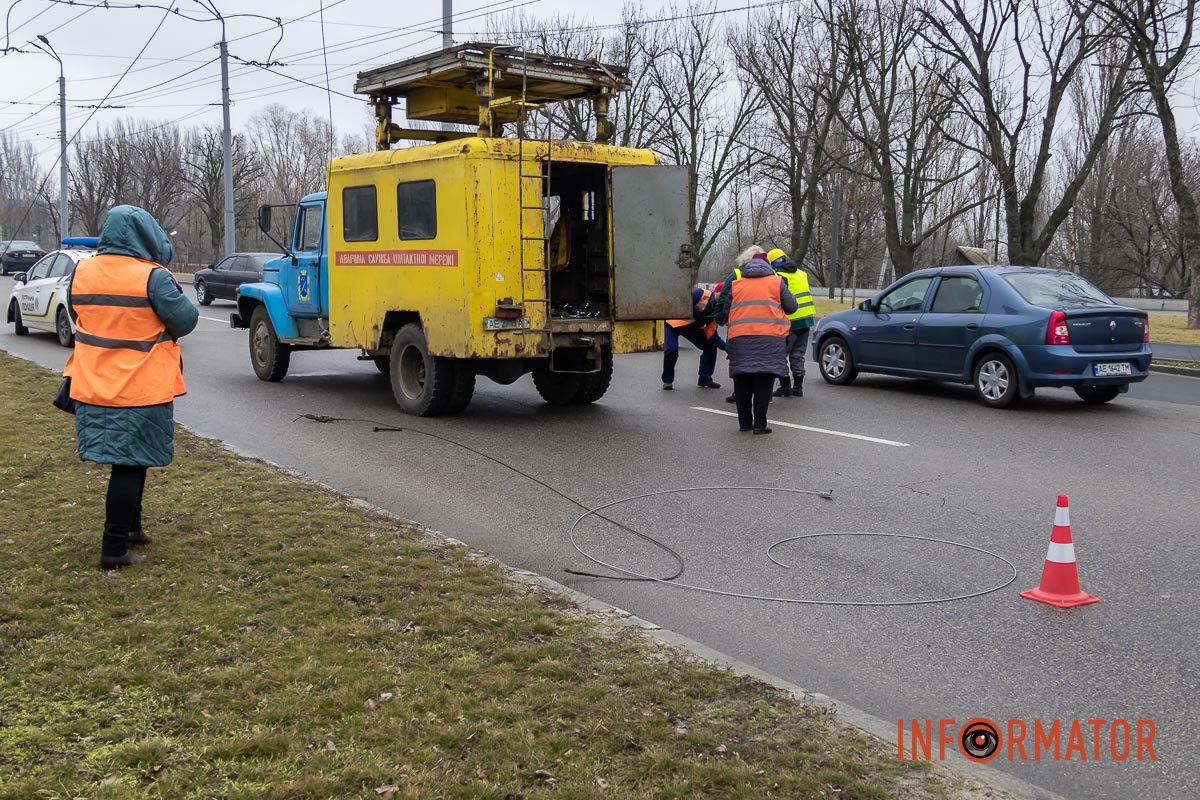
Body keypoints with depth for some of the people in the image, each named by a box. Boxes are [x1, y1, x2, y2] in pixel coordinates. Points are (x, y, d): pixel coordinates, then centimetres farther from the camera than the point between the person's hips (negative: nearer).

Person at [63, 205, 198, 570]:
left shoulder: (81, 273, 3)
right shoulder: (153, 277, -16)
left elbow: (79, 316, 16)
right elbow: (186, 321, -10)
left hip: (94, 389, 6)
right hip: (141, 390, -6)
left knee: (127, 462, 22)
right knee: (131, 465, 1)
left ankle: (129, 527, 35)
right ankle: (114, 549, 3)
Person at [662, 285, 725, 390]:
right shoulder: (701, 293, -25)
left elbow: (712, 335, -4)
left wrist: (725, 346, -17)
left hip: (691, 326, 8)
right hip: (674, 323, -8)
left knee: (710, 346, 1)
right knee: (672, 350, -24)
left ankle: (705, 379, 13)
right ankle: (667, 380, -1)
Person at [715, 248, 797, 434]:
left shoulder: (736, 284, 17)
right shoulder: (776, 282, 10)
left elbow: (725, 311, 17)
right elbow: (791, 306, 11)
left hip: (739, 337, 3)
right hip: (770, 338, -2)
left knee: (742, 382, 8)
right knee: (764, 382, -3)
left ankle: (745, 422, 12)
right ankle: (759, 424, -8)